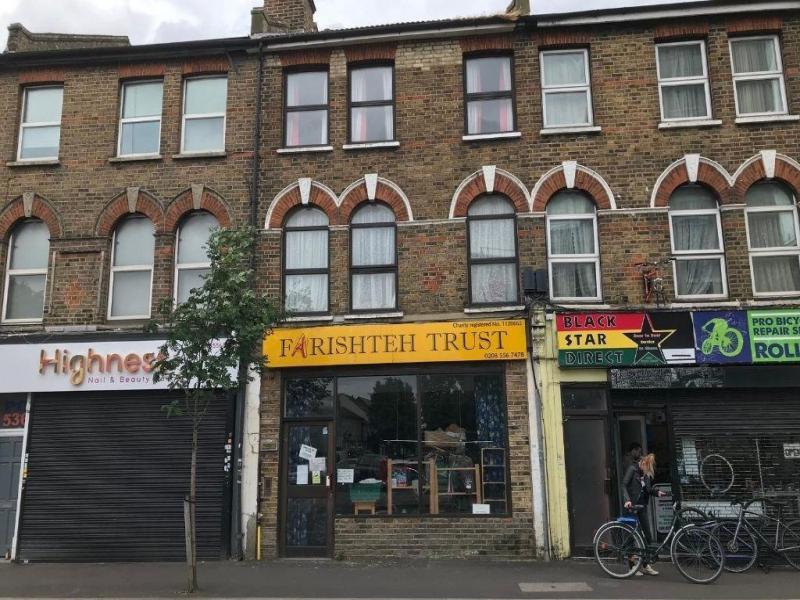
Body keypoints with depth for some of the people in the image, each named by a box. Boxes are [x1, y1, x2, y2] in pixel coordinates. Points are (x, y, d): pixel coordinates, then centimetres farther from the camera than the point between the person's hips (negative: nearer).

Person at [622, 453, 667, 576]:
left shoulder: (647, 473, 8)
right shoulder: (632, 469, -10)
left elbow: (648, 489, 14)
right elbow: (624, 485, -17)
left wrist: (657, 492, -5)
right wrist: (627, 500, -29)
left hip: (643, 506, 7)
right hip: (632, 506, -7)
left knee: (649, 536, 6)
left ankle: (646, 565, 18)